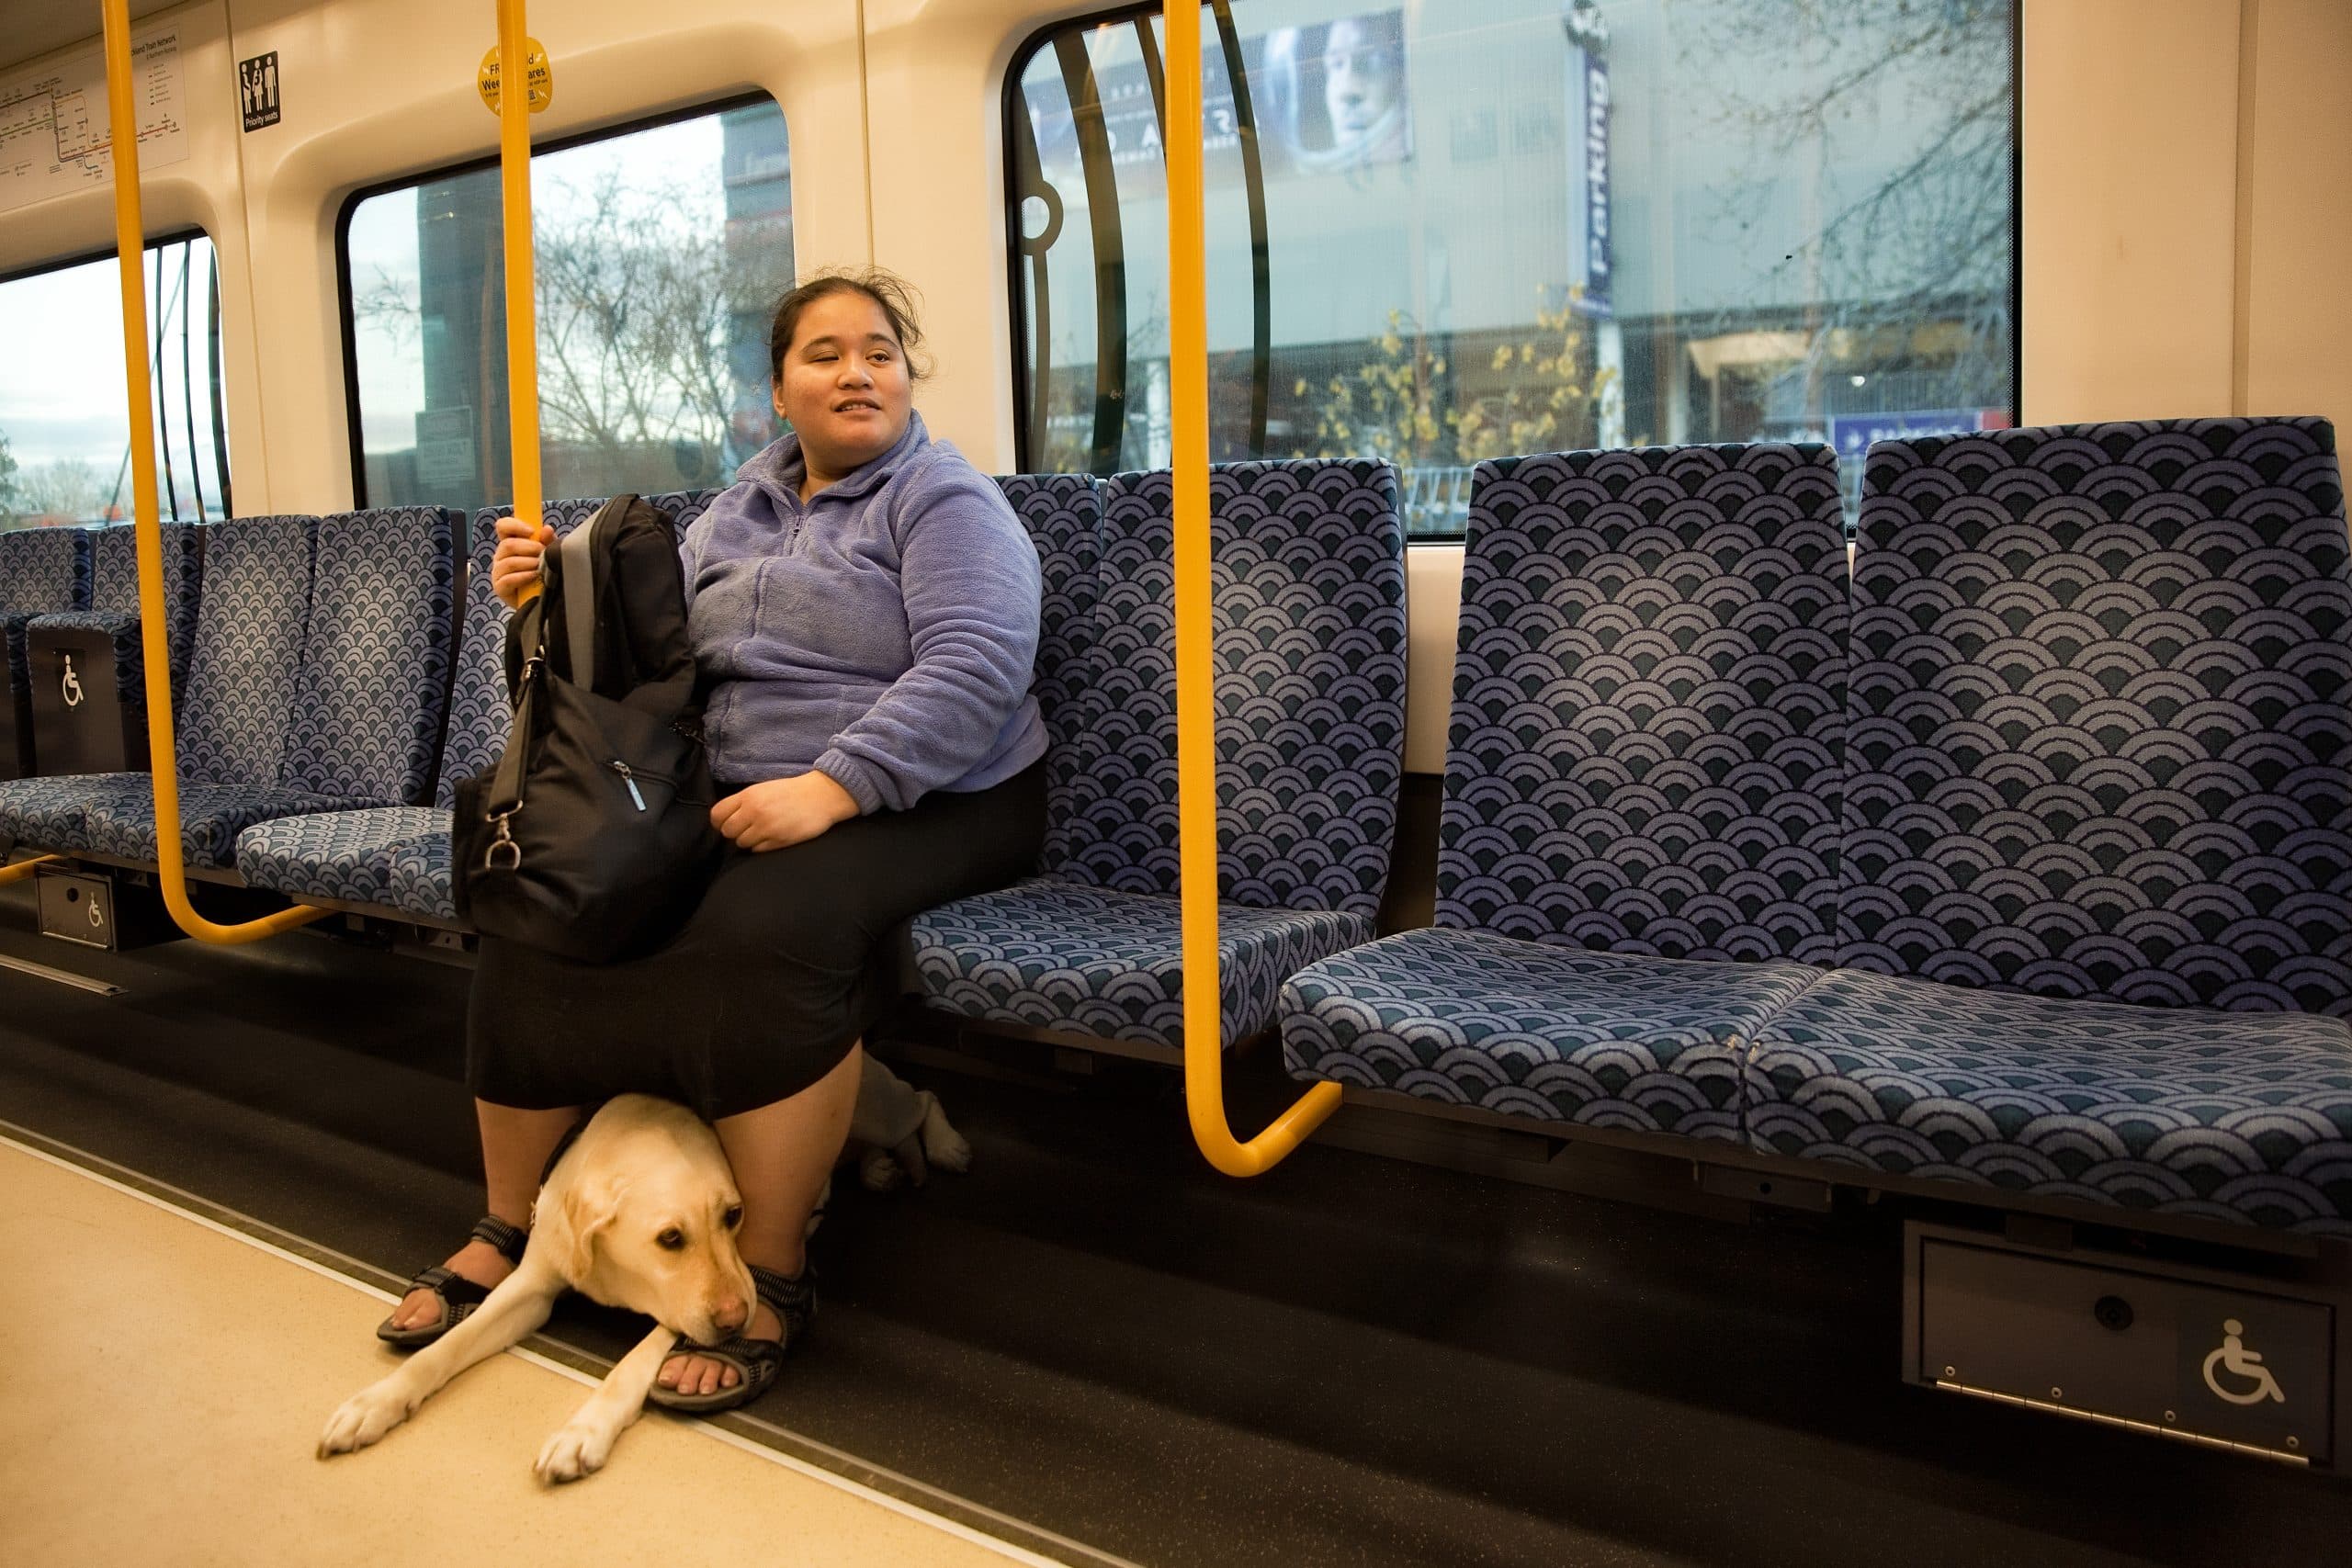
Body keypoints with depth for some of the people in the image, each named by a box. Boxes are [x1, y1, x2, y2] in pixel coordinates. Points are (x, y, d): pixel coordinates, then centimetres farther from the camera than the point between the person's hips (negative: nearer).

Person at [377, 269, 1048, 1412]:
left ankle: (773, 1279, -19)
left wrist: (832, 787, -27)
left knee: (760, 932, -35)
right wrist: (555, 595, 3)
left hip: (916, 807, -6)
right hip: (730, 797, 6)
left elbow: (976, 668, -18)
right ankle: (508, 1230, 5)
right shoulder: (739, 508, 19)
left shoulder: (944, 501, -2)